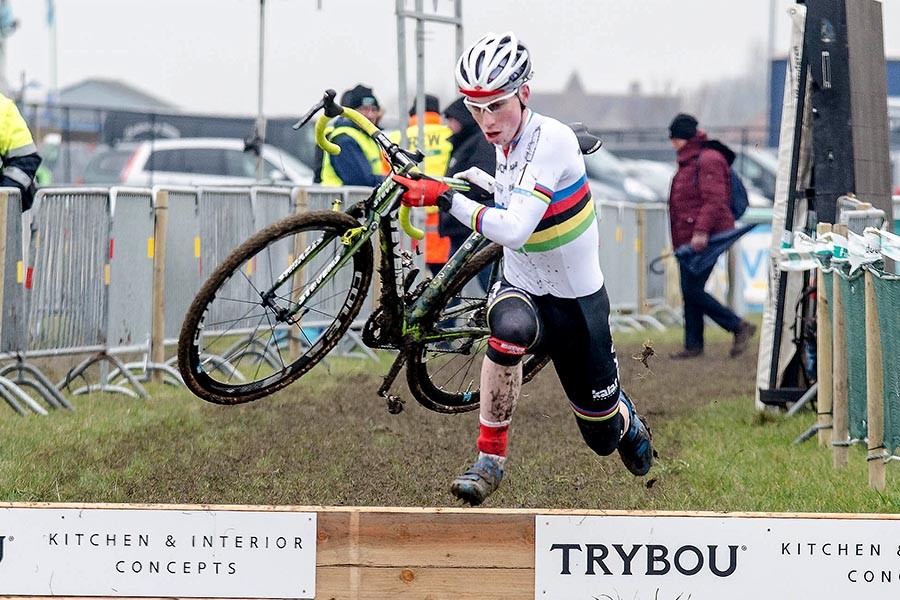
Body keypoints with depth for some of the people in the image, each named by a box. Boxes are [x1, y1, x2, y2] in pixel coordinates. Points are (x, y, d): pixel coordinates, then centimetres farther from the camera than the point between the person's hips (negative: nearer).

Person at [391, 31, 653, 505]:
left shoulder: (551, 140, -27)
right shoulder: (504, 141, -3)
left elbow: (514, 230, -37)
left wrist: (444, 198, -39)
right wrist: (473, 176, 27)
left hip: (576, 300, -4)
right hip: (520, 287, 5)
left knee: (603, 437, 9)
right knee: (510, 328, -37)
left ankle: (628, 422, 48)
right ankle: (489, 459, -27)